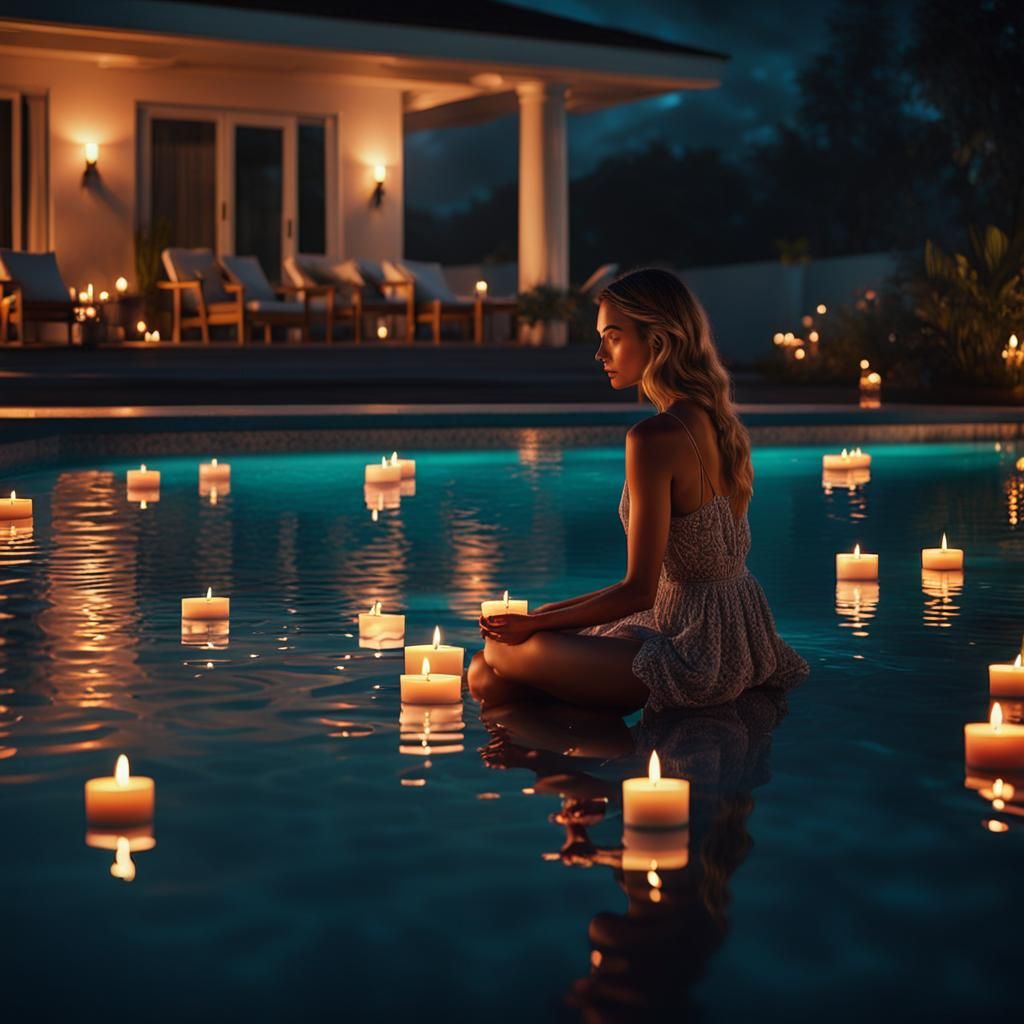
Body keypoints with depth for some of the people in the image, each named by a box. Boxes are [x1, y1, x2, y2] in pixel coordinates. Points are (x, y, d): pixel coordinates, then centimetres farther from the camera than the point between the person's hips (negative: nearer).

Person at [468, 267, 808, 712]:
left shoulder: (656, 438, -21)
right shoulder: (718, 420, 7)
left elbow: (639, 591, -20)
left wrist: (534, 623, -8)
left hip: (698, 652, -9)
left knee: (504, 652, -9)